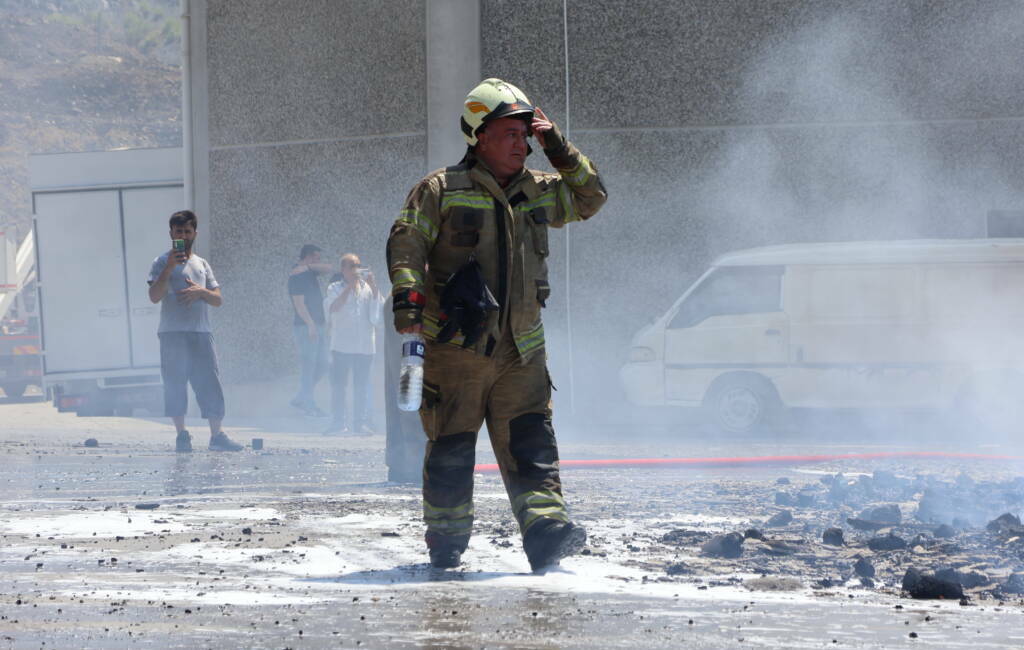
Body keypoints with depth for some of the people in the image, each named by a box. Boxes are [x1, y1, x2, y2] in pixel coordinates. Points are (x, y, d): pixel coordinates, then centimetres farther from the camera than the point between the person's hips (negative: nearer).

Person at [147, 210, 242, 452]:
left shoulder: (202, 264, 19)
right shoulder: (162, 263, 5)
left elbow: (218, 300, 14)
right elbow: (154, 296, -9)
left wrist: (201, 291, -7)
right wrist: (169, 267, -17)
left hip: (201, 332, 4)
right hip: (173, 333, -4)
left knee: (210, 383, -2)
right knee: (175, 384, -5)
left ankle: (217, 435, -1)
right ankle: (181, 435, 0)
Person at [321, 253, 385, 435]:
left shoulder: (367, 288, 11)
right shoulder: (335, 288, 5)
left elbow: (379, 308, -1)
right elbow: (334, 307, -13)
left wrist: (374, 287, -12)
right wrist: (349, 287, -19)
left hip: (364, 345, 2)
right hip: (341, 344, -2)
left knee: (361, 386, 3)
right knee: (338, 385, -3)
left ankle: (360, 422, 7)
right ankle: (337, 423, 1)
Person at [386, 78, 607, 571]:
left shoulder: (537, 192, 14)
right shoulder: (441, 190, -1)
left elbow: (590, 198, 24)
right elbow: (405, 242, -6)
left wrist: (560, 152, 10)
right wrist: (407, 297, -20)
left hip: (519, 352, 4)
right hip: (453, 350, -3)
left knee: (531, 443, -10)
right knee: (450, 450, 4)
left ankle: (545, 530, -20)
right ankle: (446, 544, 17)